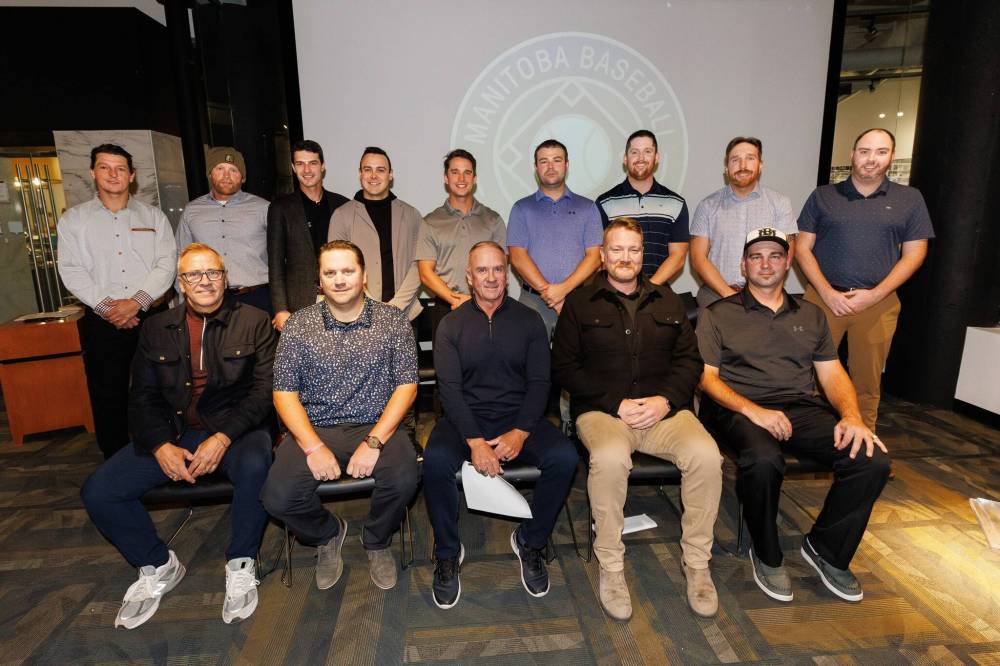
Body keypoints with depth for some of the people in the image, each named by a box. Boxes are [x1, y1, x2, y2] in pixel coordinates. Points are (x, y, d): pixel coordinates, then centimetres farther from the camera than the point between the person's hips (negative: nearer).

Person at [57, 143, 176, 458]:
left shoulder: (153, 216, 10)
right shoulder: (73, 219, 10)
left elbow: (167, 264, -1)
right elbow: (71, 270, 1)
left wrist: (136, 302, -13)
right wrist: (105, 306, -12)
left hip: (151, 315, 0)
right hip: (102, 321, 0)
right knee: (108, 396, 4)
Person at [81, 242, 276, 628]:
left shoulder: (254, 322, 0)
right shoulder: (157, 328, 11)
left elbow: (264, 390, -7)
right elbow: (143, 396, 8)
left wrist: (223, 438, -20)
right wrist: (161, 446, -10)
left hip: (234, 429, -4)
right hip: (173, 433, 4)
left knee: (254, 467, -35)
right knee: (97, 492, -12)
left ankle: (240, 565, -9)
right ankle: (158, 567, 13)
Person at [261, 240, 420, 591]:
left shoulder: (393, 321, 1)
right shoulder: (298, 325, 4)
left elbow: (406, 386, -3)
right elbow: (284, 393, 1)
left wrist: (374, 441, -16)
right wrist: (314, 446, -13)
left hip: (376, 427, -1)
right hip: (314, 429, 2)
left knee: (403, 480, -29)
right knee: (277, 498, -22)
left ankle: (377, 540, 9)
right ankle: (328, 534, 17)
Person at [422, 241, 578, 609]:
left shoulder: (529, 320, 6)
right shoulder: (451, 324, 3)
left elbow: (539, 382, 0)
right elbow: (450, 388, -6)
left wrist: (520, 433, -15)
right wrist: (475, 441, -19)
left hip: (519, 417, 1)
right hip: (465, 418, -1)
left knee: (564, 457, -25)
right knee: (436, 461, -30)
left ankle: (530, 542, 2)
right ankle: (447, 553, -3)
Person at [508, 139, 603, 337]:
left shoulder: (587, 207, 11)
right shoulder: (522, 208, 10)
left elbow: (594, 256, 1)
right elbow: (518, 257, -1)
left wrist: (564, 288, -13)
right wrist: (547, 291, -12)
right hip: (533, 300, 0)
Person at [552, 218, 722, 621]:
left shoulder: (666, 300, 18)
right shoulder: (580, 303, 7)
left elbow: (689, 358, 12)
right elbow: (564, 367, -1)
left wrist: (666, 399, -7)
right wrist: (617, 404, -10)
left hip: (664, 409, 3)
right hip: (602, 410, -3)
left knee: (706, 455, -25)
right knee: (610, 458, -35)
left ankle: (697, 564, -4)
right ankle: (610, 567, -13)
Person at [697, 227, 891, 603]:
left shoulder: (810, 316, 22)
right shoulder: (718, 315, 8)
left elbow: (832, 374, 15)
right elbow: (706, 377, -2)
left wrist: (852, 416, -6)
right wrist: (752, 410, -18)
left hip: (802, 408, 5)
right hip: (740, 409, -4)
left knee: (872, 459, -20)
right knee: (764, 459, -36)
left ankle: (827, 550, 5)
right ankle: (766, 556, -7)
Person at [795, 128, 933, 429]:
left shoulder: (909, 199, 10)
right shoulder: (823, 196, 8)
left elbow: (914, 254, 6)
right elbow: (802, 248, 3)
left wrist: (874, 295, -7)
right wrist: (828, 293, -8)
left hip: (877, 301, 1)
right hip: (823, 297, -1)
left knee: (867, 383, 7)